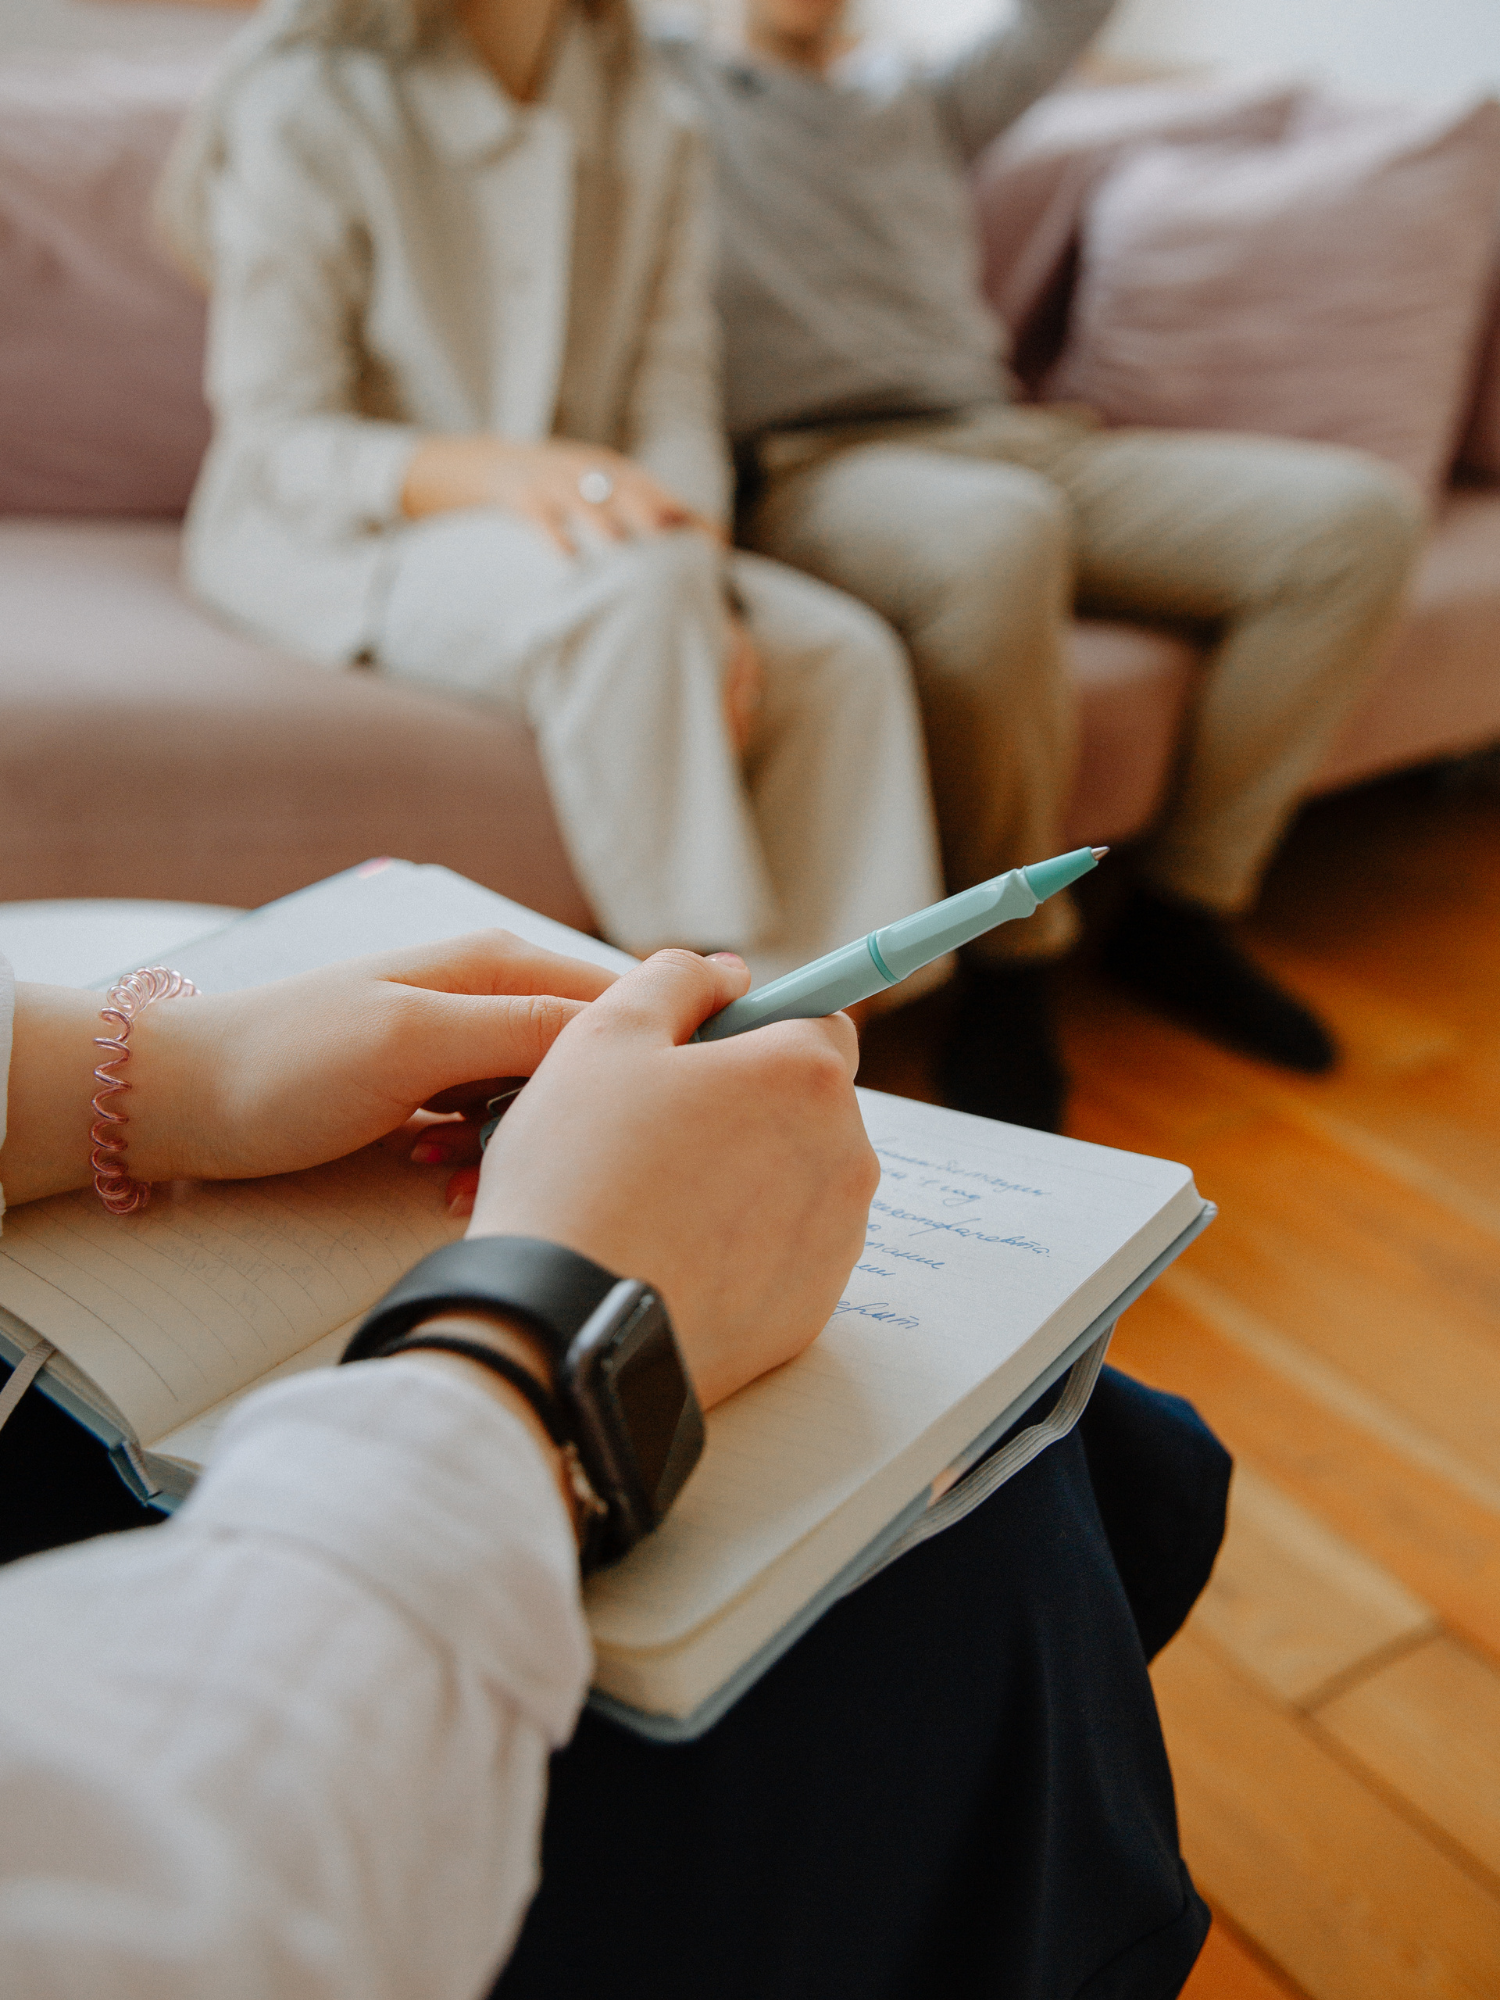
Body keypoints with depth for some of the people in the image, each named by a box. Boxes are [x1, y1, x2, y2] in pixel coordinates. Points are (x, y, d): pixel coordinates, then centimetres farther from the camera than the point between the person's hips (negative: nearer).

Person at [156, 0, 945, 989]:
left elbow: (677, 402, 0)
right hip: (330, 540, -5)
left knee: (850, 655, -21)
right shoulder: (305, 110, -10)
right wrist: (492, 469, -35)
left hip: (563, 527, 5)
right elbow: (278, 446, -15)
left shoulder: (653, 125, 6)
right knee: (638, 587, -36)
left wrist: (703, 582, -22)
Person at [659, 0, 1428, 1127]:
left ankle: (1187, 909, -7)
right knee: (997, 534, -43)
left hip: (1013, 437, 6)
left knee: (1363, 511, -13)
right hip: (816, 470, -6)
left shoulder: (925, 105, 32)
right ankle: (1013, 971, -24)